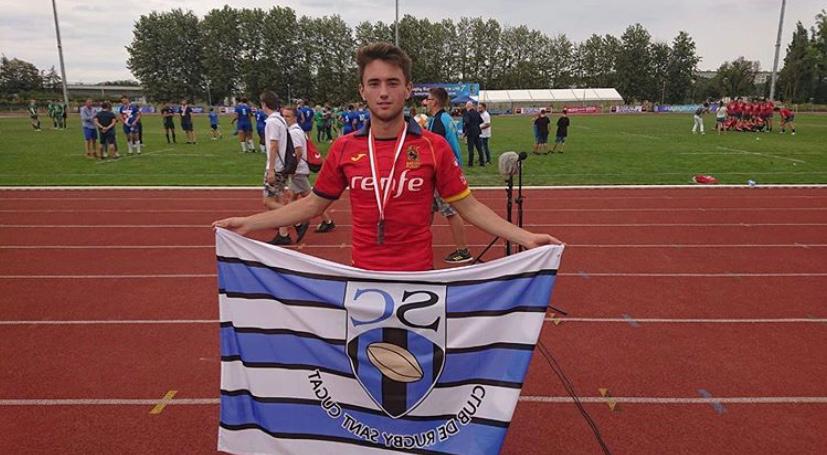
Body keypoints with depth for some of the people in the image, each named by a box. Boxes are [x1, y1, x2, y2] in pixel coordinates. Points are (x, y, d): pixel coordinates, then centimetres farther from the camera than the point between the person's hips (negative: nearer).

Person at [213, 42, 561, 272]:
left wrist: (524, 236, -10)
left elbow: (467, 205, -1)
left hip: (419, 276, -2)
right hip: (362, 274, 2)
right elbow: (315, 203, 9)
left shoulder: (434, 146, -7)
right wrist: (248, 222, 6)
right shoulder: (344, 149, -1)